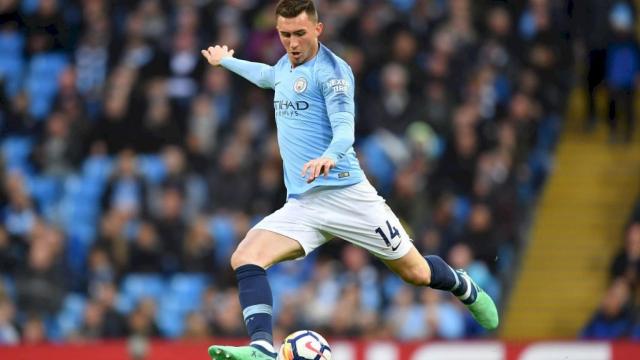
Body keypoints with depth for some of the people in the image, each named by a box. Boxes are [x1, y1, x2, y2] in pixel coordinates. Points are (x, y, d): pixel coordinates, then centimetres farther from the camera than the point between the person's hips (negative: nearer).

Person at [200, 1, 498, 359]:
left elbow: (345, 129, -22)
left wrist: (329, 155, -42)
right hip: (300, 205, 6)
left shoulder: (331, 70, -9)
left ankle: (465, 288, 37)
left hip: (345, 193, -6)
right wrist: (226, 61, 53)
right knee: (245, 259, -20)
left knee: (416, 272, 3)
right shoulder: (286, 65, 14)